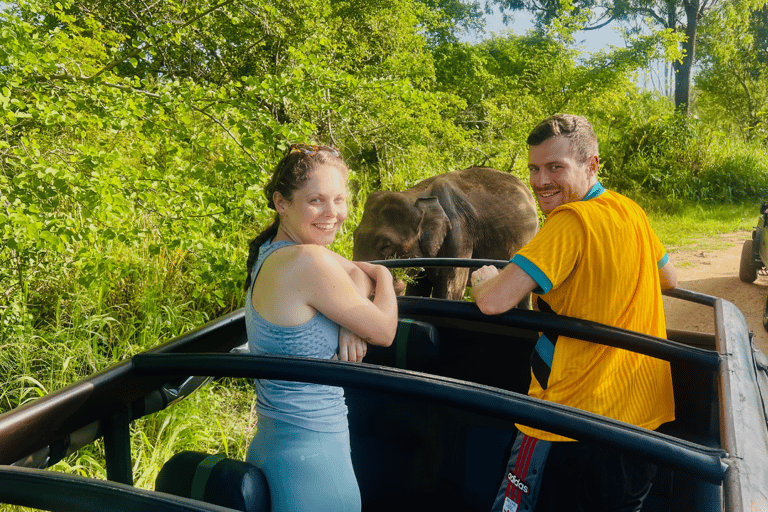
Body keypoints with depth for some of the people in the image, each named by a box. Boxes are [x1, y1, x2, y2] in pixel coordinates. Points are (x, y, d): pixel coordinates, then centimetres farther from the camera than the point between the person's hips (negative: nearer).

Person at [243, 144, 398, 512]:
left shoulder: (271, 251, 3)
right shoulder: (308, 261, -24)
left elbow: (359, 273, 13)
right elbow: (384, 332, -14)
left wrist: (349, 322, -8)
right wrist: (384, 276, 4)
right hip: (311, 457, -9)